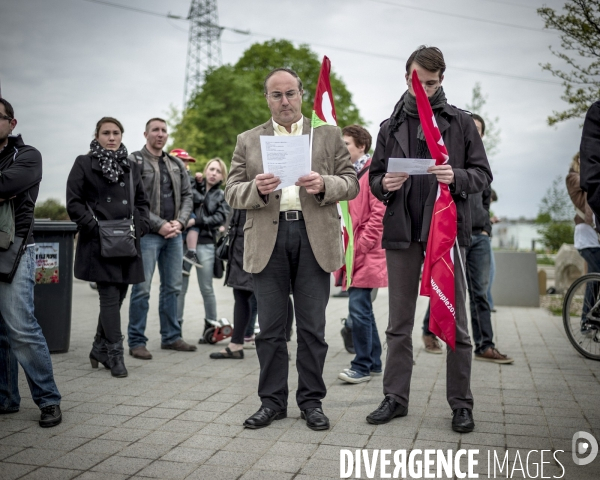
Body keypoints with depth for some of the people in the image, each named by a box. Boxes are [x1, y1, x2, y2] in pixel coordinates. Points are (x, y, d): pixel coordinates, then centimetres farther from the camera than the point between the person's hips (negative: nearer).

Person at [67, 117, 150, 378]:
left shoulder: (131, 167, 16)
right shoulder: (84, 164, 3)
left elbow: (142, 202, 18)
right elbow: (74, 202, -2)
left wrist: (139, 226, 1)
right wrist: (95, 226, -12)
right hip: (98, 243, -5)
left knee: (116, 297, 10)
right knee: (110, 297, -7)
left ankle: (100, 349, 26)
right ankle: (115, 354, 0)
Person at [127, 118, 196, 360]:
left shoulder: (177, 164, 17)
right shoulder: (134, 161, -1)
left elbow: (187, 196, 15)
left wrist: (180, 222, -3)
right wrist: (159, 224, -14)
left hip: (174, 234, 6)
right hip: (147, 234, -6)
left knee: (172, 287, 11)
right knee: (142, 289, -4)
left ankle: (171, 337, 21)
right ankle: (136, 342, 5)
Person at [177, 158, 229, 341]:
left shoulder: (222, 196, 10)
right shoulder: (193, 188, 12)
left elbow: (220, 218, -3)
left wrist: (196, 221, -14)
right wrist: (197, 183, -2)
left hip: (206, 244, 0)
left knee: (206, 289, 4)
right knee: (180, 287, 1)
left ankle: (210, 325, 16)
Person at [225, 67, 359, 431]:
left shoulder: (329, 135, 14)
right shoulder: (248, 141, 15)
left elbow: (351, 183, 9)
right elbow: (232, 193, 9)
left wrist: (324, 185, -12)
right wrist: (256, 188, -12)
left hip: (315, 237, 0)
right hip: (267, 239, 1)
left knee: (312, 327, 3)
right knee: (271, 327, 5)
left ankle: (312, 401, 16)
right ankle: (272, 401, 17)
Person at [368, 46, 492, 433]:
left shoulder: (461, 123, 6)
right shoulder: (391, 127, 13)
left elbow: (483, 174, 4)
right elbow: (374, 177, 14)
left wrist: (457, 177, -17)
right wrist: (385, 185, -8)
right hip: (401, 233, 3)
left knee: (455, 323, 3)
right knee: (399, 324, 9)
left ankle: (461, 403, 14)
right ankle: (396, 397, 20)